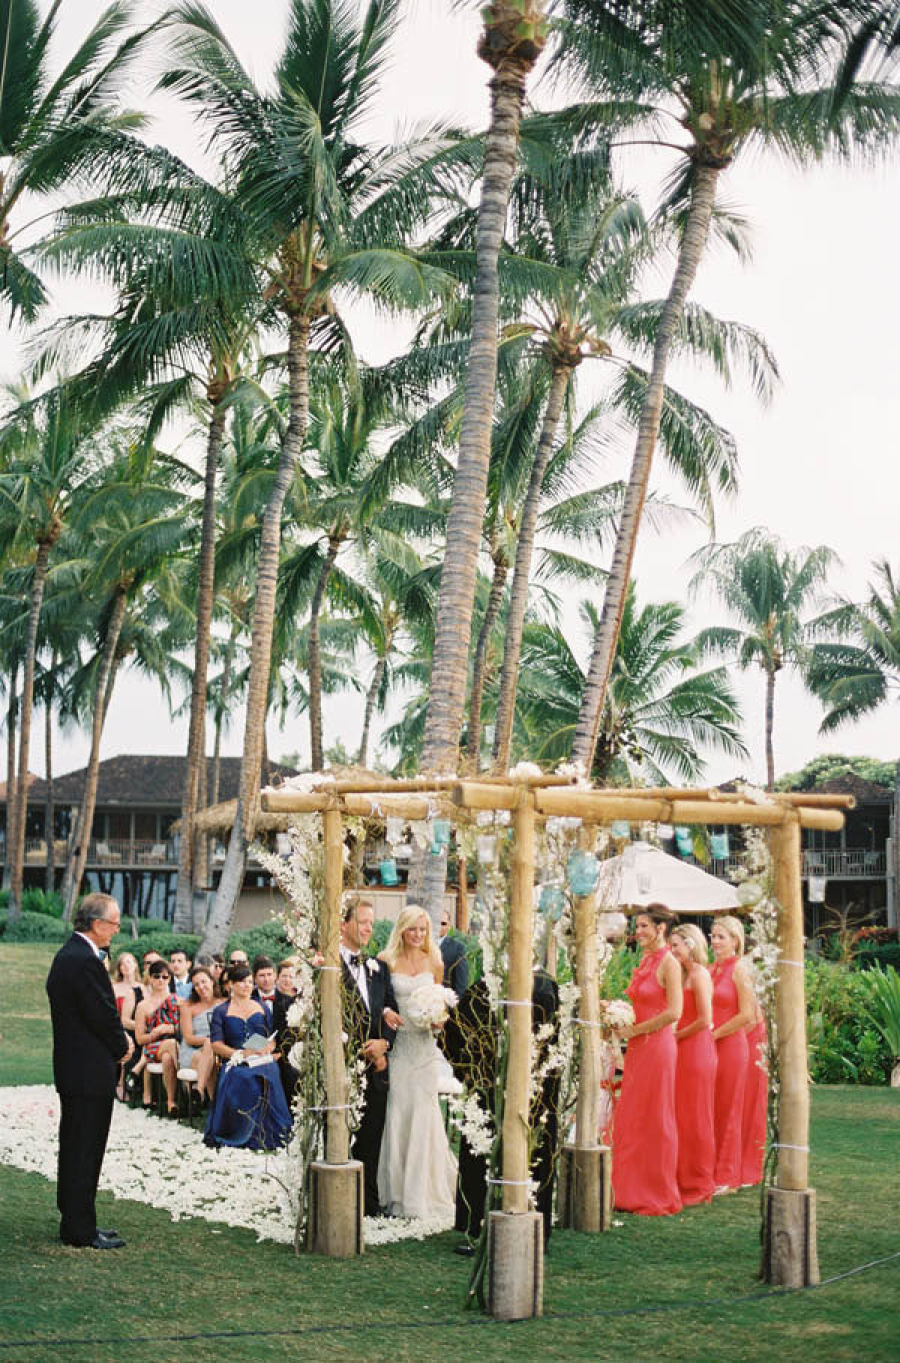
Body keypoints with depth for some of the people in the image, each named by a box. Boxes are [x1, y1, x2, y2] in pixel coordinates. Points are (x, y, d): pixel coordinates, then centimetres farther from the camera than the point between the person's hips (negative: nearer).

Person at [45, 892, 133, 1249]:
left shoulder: (68, 954, 12)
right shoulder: (85, 961, -21)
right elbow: (103, 1015, -21)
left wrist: (120, 1036, 4)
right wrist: (122, 1047, -3)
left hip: (71, 1069, 11)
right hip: (90, 1072, -11)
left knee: (75, 1149, 17)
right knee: (84, 1152, -3)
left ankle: (75, 1222, 26)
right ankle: (80, 1231, 4)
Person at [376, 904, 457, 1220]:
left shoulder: (434, 962, 8)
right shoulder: (386, 960, 2)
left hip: (425, 1045, 2)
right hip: (397, 1044, -2)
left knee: (424, 1112, -1)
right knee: (398, 1113, -2)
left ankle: (424, 1191, 9)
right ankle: (398, 1191, 7)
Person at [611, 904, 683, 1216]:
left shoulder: (668, 963, -11)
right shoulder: (644, 961, 14)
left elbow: (674, 1012, -18)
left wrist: (634, 1030, -13)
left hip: (656, 1046, -8)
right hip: (636, 1049, 8)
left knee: (655, 1119, 0)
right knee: (629, 1119, 8)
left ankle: (659, 1195, 9)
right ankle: (633, 1192, 15)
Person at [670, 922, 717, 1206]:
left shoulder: (699, 975, -12)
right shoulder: (684, 974, 16)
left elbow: (705, 1020, -18)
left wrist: (677, 1036, -9)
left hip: (697, 1051, -9)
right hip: (683, 1053, 9)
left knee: (694, 1118, -2)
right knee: (681, 1116, 10)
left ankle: (699, 1186, 6)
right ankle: (684, 1181, 16)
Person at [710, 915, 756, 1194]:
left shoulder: (739, 968, -8)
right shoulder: (712, 969, 12)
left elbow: (746, 1016, -14)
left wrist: (713, 1034, -10)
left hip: (730, 1045, -6)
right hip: (709, 1046, 6)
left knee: (727, 1111, 1)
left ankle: (727, 1178, 8)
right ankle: (710, 1173, 13)